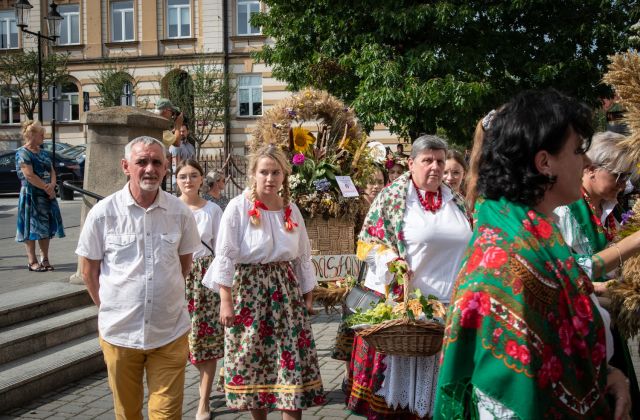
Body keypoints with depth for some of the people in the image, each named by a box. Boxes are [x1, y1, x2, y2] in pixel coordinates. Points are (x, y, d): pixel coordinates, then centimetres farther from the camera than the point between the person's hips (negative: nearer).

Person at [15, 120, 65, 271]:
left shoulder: (43, 153, 15)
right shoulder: (23, 153, -9)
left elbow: (52, 171, 11)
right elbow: (29, 175, -17)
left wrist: (52, 185, -10)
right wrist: (47, 188, -15)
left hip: (47, 195, 7)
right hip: (31, 195, -7)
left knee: (46, 227, 9)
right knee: (32, 228, -2)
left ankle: (45, 259, 16)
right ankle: (32, 261, 4)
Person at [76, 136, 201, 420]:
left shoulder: (180, 212, -2)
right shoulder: (103, 213, -6)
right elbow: (89, 271, 2)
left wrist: (164, 296, 10)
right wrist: (109, 307, 4)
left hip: (170, 332, 0)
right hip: (119, 331, 0)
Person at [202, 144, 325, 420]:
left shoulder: (291, 210, 7)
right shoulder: (238, 207, -7)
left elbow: (303, 257, 14)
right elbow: (225, 257, -9)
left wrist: (307, 294, 14)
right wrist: (226, 301, -13)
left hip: (286, 291, 4)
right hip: (249, 291, -3)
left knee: (293, 358, -1)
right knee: (252, 359, 5)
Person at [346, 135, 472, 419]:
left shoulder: (454, 200, 12)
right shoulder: (392, 197, -2)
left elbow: (468, 245, 21)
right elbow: (367, 242, -2)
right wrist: (391, 260, -18)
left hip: (448, 302, 4)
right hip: (399, 299, -4)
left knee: (433, 372, 10)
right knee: (396, 370, 2)